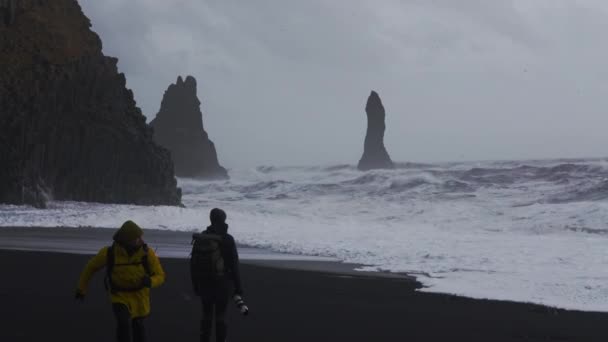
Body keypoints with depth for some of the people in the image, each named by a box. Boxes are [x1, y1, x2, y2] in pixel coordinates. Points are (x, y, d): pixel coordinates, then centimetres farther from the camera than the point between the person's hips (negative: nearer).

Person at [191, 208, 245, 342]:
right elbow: (234, 265, -10)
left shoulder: (200, 238, 1)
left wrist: (195, 285, 15)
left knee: (206, 315, 14)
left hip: (204, 284, 4)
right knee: (220, 316, 3)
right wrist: (238, 288, -6)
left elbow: (193, 264, 6)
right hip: (222, 283, -4)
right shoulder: (227, 239, -11)